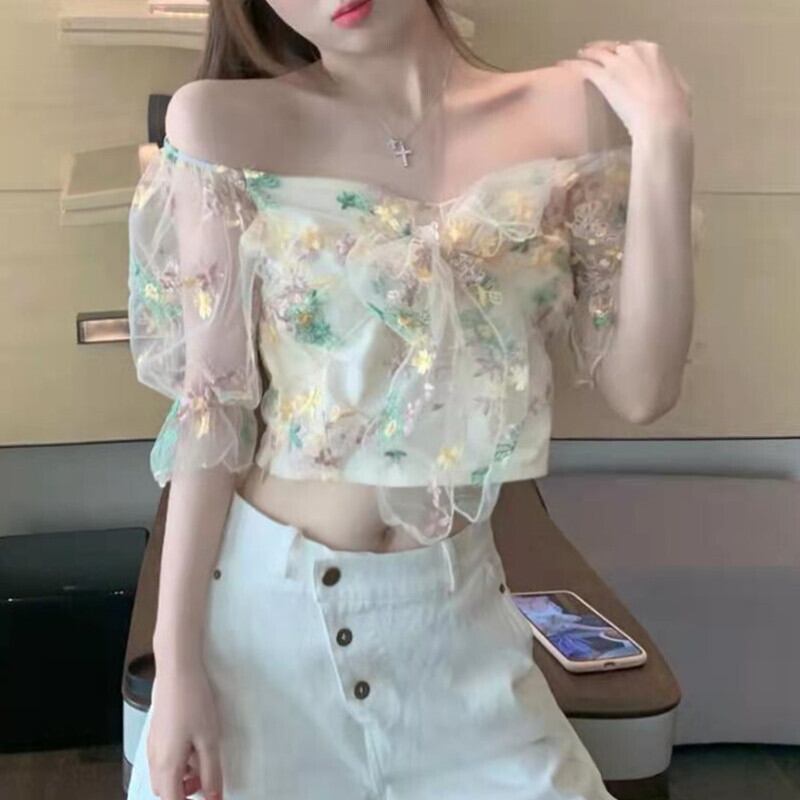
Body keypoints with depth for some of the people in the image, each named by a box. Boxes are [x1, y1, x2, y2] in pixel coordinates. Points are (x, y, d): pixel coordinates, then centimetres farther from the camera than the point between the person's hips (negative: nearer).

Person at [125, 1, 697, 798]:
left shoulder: (573, 113, -4)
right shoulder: (222, 124, -10)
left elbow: (639, 390, -7)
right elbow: (212, 404, -9)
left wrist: (665, 142, -13)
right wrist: (177, 660, -9)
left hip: (459, 611, 2)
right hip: (266, 599, -1)